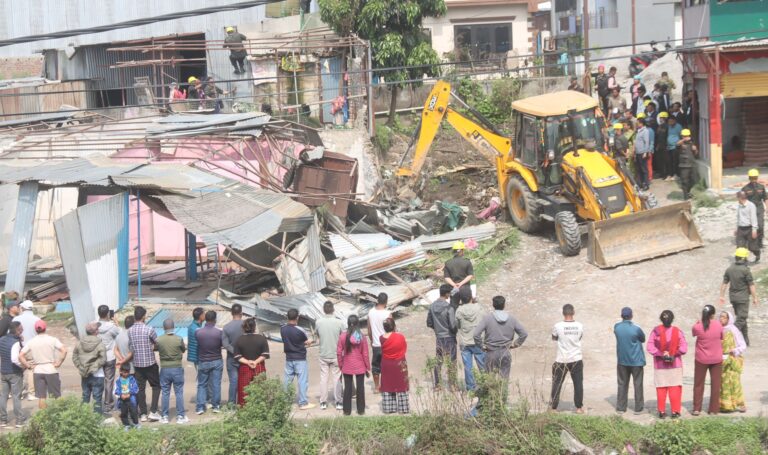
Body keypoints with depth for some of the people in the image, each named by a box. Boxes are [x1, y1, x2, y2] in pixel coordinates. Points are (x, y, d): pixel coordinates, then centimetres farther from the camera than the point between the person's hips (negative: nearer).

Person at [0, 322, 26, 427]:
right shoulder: (15, 343, -21)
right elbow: (14, 359, -31)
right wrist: (23, 366, -17)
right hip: (15, 373, -6)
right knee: (16, 396, 2)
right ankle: (19, 420, 6)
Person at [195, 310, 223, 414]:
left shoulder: (198, 333, -15)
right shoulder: (219, 332, -16)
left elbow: (196, 344, -2)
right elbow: (224, 345, -4)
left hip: (203, 362, 0)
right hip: (216, 361, 0)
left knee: (202, 384, 11)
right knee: (216, 384, 10)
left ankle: (200, 407, 7)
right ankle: (216, 406, 16)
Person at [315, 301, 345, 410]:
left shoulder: (318, 322, -9)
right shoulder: (339, 322, -14)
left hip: (323, 355, 1)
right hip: (336, 355, -1)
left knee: (323, 378, 10)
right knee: (336, 379, 7)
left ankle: (323, 402, 13)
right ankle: (338, 402, 10)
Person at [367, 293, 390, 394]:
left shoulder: (371, 312, -3)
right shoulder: (387, 314, -18)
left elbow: (369, 330, 6)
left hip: (375, 345, 4)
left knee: (376, 365, 15)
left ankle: (376, 387, 24)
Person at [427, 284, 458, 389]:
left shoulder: (432, 306, -1)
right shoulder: (449, 308, -19)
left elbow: (429, 323, 6)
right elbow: (453, 325, -20)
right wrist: (456, 332, 1)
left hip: (438, 337, 6)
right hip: (449, 337, -6)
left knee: (438, 361, 12)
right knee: (451, 362, 4)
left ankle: (437, 385, 16)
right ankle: (452, 385, 7)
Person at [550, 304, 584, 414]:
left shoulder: (558, 326, -12)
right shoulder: (579, 326, -6)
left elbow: (554, 338, 5)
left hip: (562, 360, -1)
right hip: (576, 359, 1)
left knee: (557, 383, 8)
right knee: (578, 383, 10)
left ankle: (553, 407, 11)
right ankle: (579, 407, 13)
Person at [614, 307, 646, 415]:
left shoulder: (617, 327, -6)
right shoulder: (636, 329, -17)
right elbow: (643, 339, 0)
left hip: (622, 361, 3)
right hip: (636, 361, -3)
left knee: (622, 384, 10)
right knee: (638, 384, 6)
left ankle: (621, 408, 10)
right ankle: (638, 408, 8)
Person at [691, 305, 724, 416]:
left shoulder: (698, 326, -17)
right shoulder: (718, 325, -11)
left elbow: (693, 333, 4)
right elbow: (722, 338, 4)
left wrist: (699, 322, 5)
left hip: (701, 359, -1)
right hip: (716, 359, 1)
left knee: (698, 384, 12)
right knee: (715, 384, 10)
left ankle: (696, 409, 13)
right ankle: (714, 409, 13)